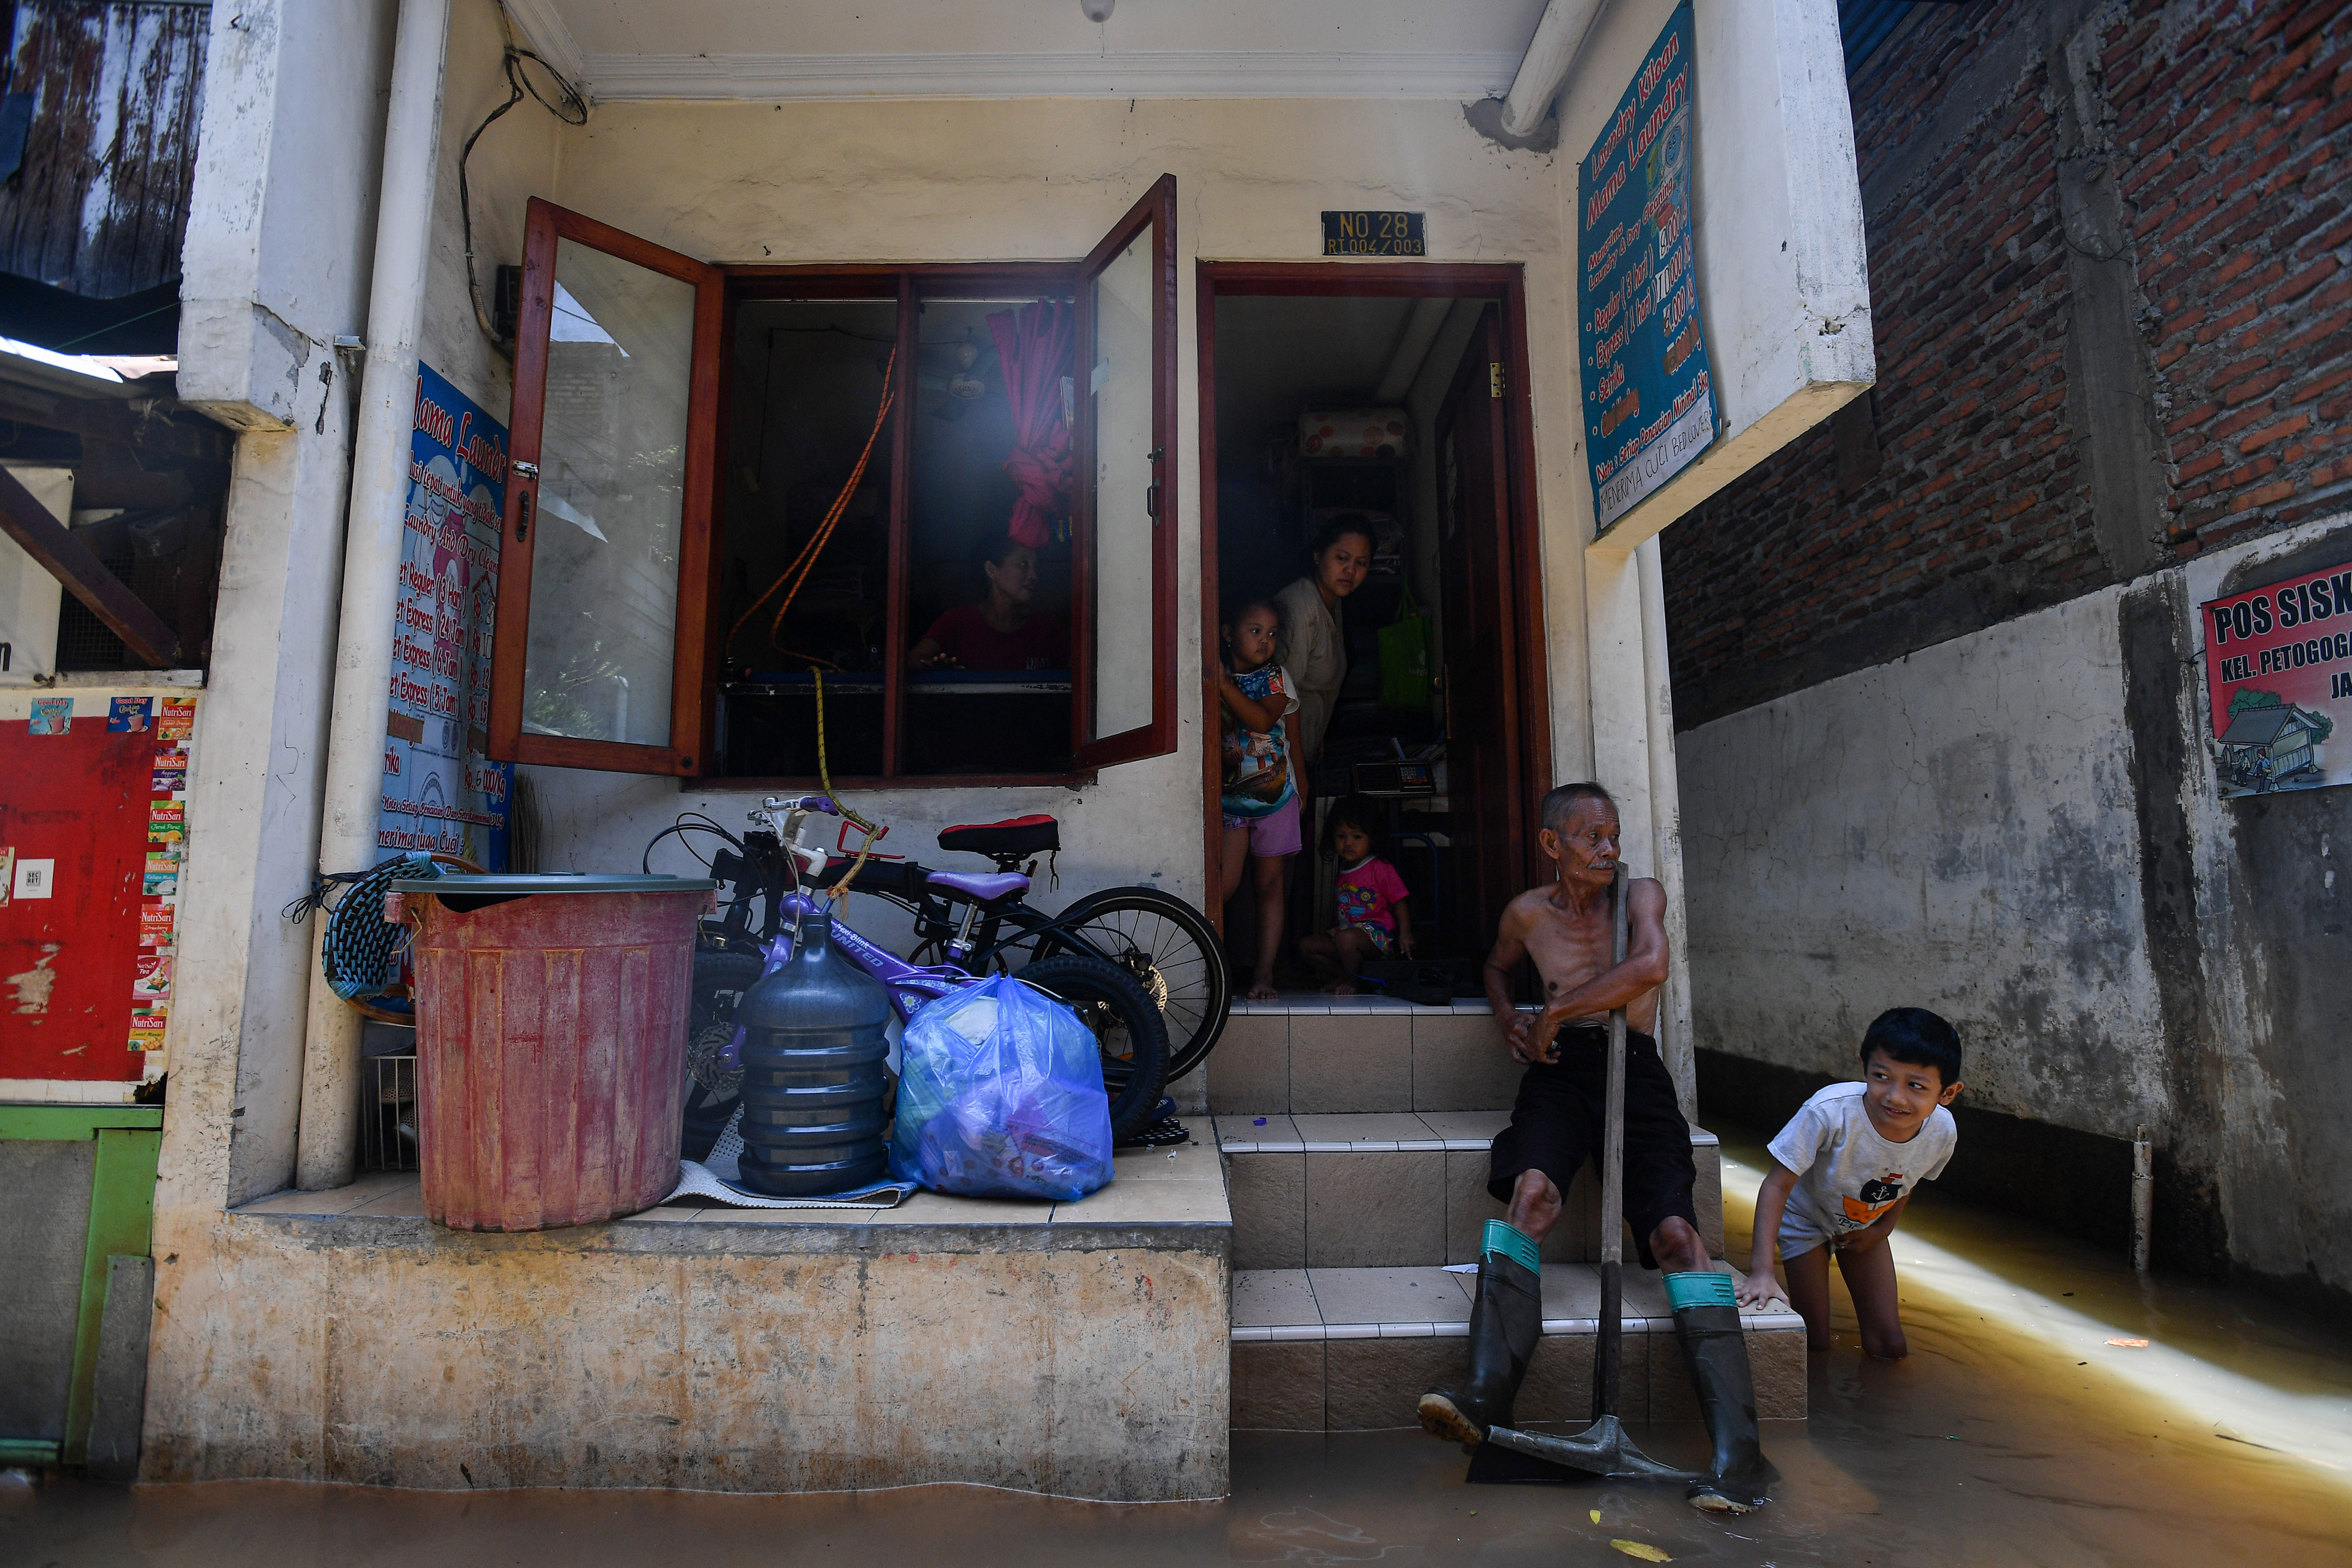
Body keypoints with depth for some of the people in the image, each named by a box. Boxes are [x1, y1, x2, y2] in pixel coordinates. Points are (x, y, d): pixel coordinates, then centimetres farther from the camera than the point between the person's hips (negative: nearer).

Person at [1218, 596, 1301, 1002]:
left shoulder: (1277, 677, 4)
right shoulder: (1212, 678, 3)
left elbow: (1262, 719, -14)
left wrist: (1223, 682, -16)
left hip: (1276, 794, 1)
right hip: (1229, 796, -1)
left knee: (1269, 883, 3)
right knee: (1227, 884, -9)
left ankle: (1265, 970, 9)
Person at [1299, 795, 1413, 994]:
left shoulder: (1380, 869, -7)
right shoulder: (1340, 874, 13)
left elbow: (1400, 901, -8)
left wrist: (1405, 933, -15)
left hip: (1376, 934, -7)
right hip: (1345, 930, 7)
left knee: (1346, 938, -36)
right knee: (1307, 947, -4)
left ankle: (1350, 981, -12)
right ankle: (1342, 975, -4)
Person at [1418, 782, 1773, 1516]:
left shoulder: (1641, 894, 9)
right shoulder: (1529, 912, 16)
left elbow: (1650, 967, -13)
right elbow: (1497, 966, 37)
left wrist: (1558, 1012, -8)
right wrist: (1508, 1015, 13)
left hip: (1635, 1070, -1)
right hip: (1562, 1070, 1)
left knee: (1675, 1229, -21)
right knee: (1530, 1191, -29)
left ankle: (1738, 1451, -23)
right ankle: (1487, 1392, -38)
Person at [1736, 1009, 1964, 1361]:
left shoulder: (1942, 1132, -25)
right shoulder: (1831, 1111, -41)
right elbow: (1776, 1186, -35)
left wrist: (1883, 1228, -5)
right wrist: (1761, 1271, -41)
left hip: (1863, 1226, 4)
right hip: (1807, 1218, -4)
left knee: (1891, 1348, 6)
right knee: (1813, 1345, -1)